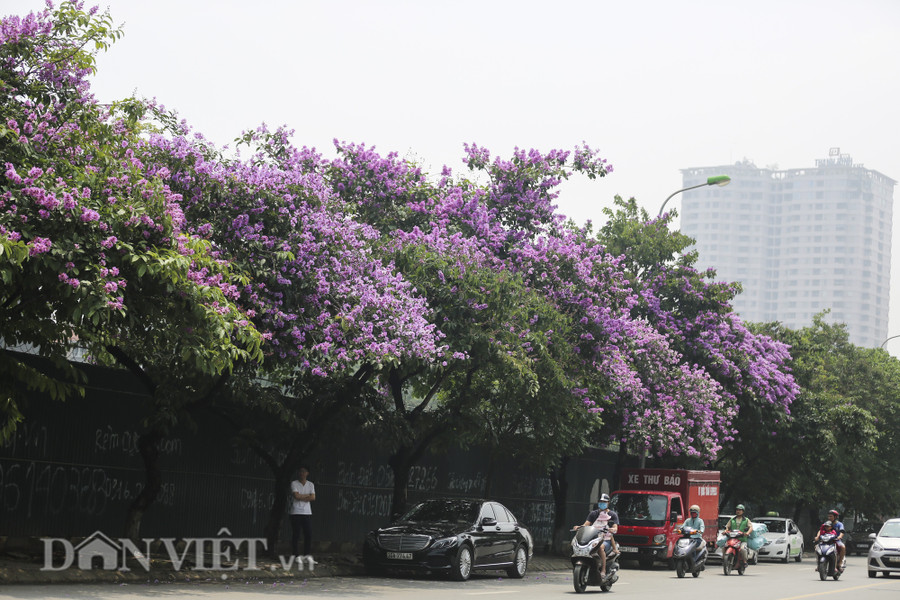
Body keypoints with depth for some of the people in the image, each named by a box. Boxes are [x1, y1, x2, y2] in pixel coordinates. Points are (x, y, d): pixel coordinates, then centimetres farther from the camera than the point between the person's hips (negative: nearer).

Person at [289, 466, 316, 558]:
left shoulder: (310, 484, 12)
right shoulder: (294, 483, 1)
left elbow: (313, 497, -1)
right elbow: (296, 495, -13)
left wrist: (301, 497, -7)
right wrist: (307, 495, -3)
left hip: (307, 512, 4)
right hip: (296, 512, -4)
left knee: (309, 534, -1)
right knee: (295, 535, -3)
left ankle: (306, 555, 7)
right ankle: (296, 556, 0)